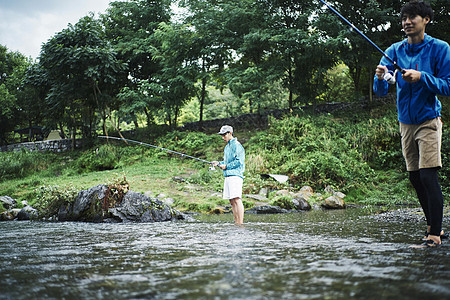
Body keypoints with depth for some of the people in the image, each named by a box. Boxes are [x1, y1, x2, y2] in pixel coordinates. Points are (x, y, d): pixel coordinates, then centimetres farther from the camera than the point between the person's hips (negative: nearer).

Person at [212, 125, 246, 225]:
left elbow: (239, 161, -15)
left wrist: (226, 166, -12)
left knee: (237, 199, -14)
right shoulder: (227, 147, 22)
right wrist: (219, 163, 11)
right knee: (232, 201, 8)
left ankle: (241, 222, -17)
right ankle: (236, 222, 11)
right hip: (228, 176, 10)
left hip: (235, 175, -10)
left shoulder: (236, 145, -7)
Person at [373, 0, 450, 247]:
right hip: (406, 122, 5)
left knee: (428, 177, -13)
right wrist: (380, 78, -22)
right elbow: (380, 92, 0)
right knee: (415, 179, 10)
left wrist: (422, 77, -23)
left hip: (428, 121, -5)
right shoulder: (394, 51, 4)